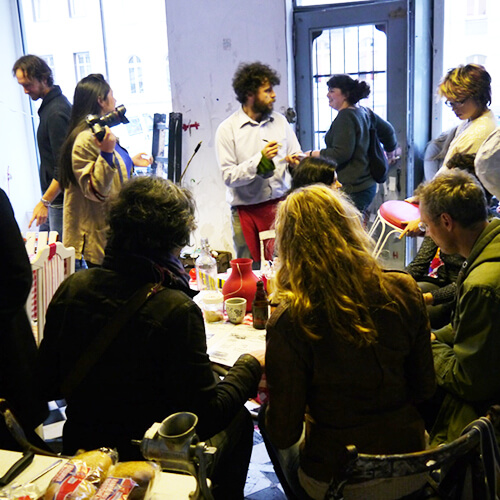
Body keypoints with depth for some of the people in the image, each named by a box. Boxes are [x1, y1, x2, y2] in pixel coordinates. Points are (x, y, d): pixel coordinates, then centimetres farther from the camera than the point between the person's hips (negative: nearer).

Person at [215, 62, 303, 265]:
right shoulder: (227, 129, -5)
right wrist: (260, 159, -22)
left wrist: (295, 161, -7)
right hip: (247, 211, -3)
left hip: (281, 204, 4)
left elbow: (297, 156, 16)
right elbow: (228, 176, -12)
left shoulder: (280, 121, 9)